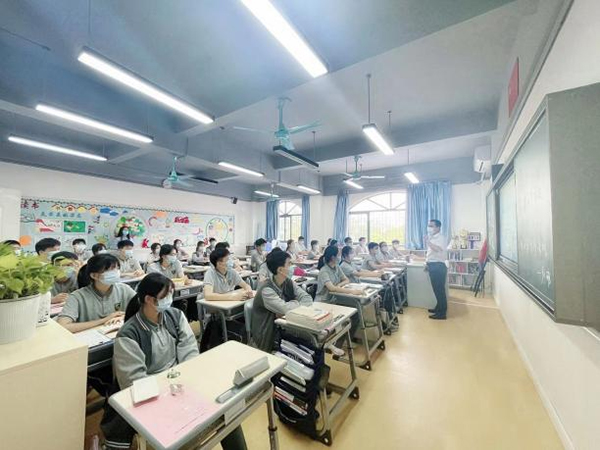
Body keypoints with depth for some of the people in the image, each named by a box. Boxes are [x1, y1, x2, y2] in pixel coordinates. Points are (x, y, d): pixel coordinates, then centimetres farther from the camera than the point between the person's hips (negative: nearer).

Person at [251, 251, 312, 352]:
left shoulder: (288, 282, -3)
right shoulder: (266, 289, -23)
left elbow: (308, 299, -7)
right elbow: (284, 309, -30)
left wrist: (291, 306, -22)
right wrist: (296, 303, -11)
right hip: (267, 337, -5)